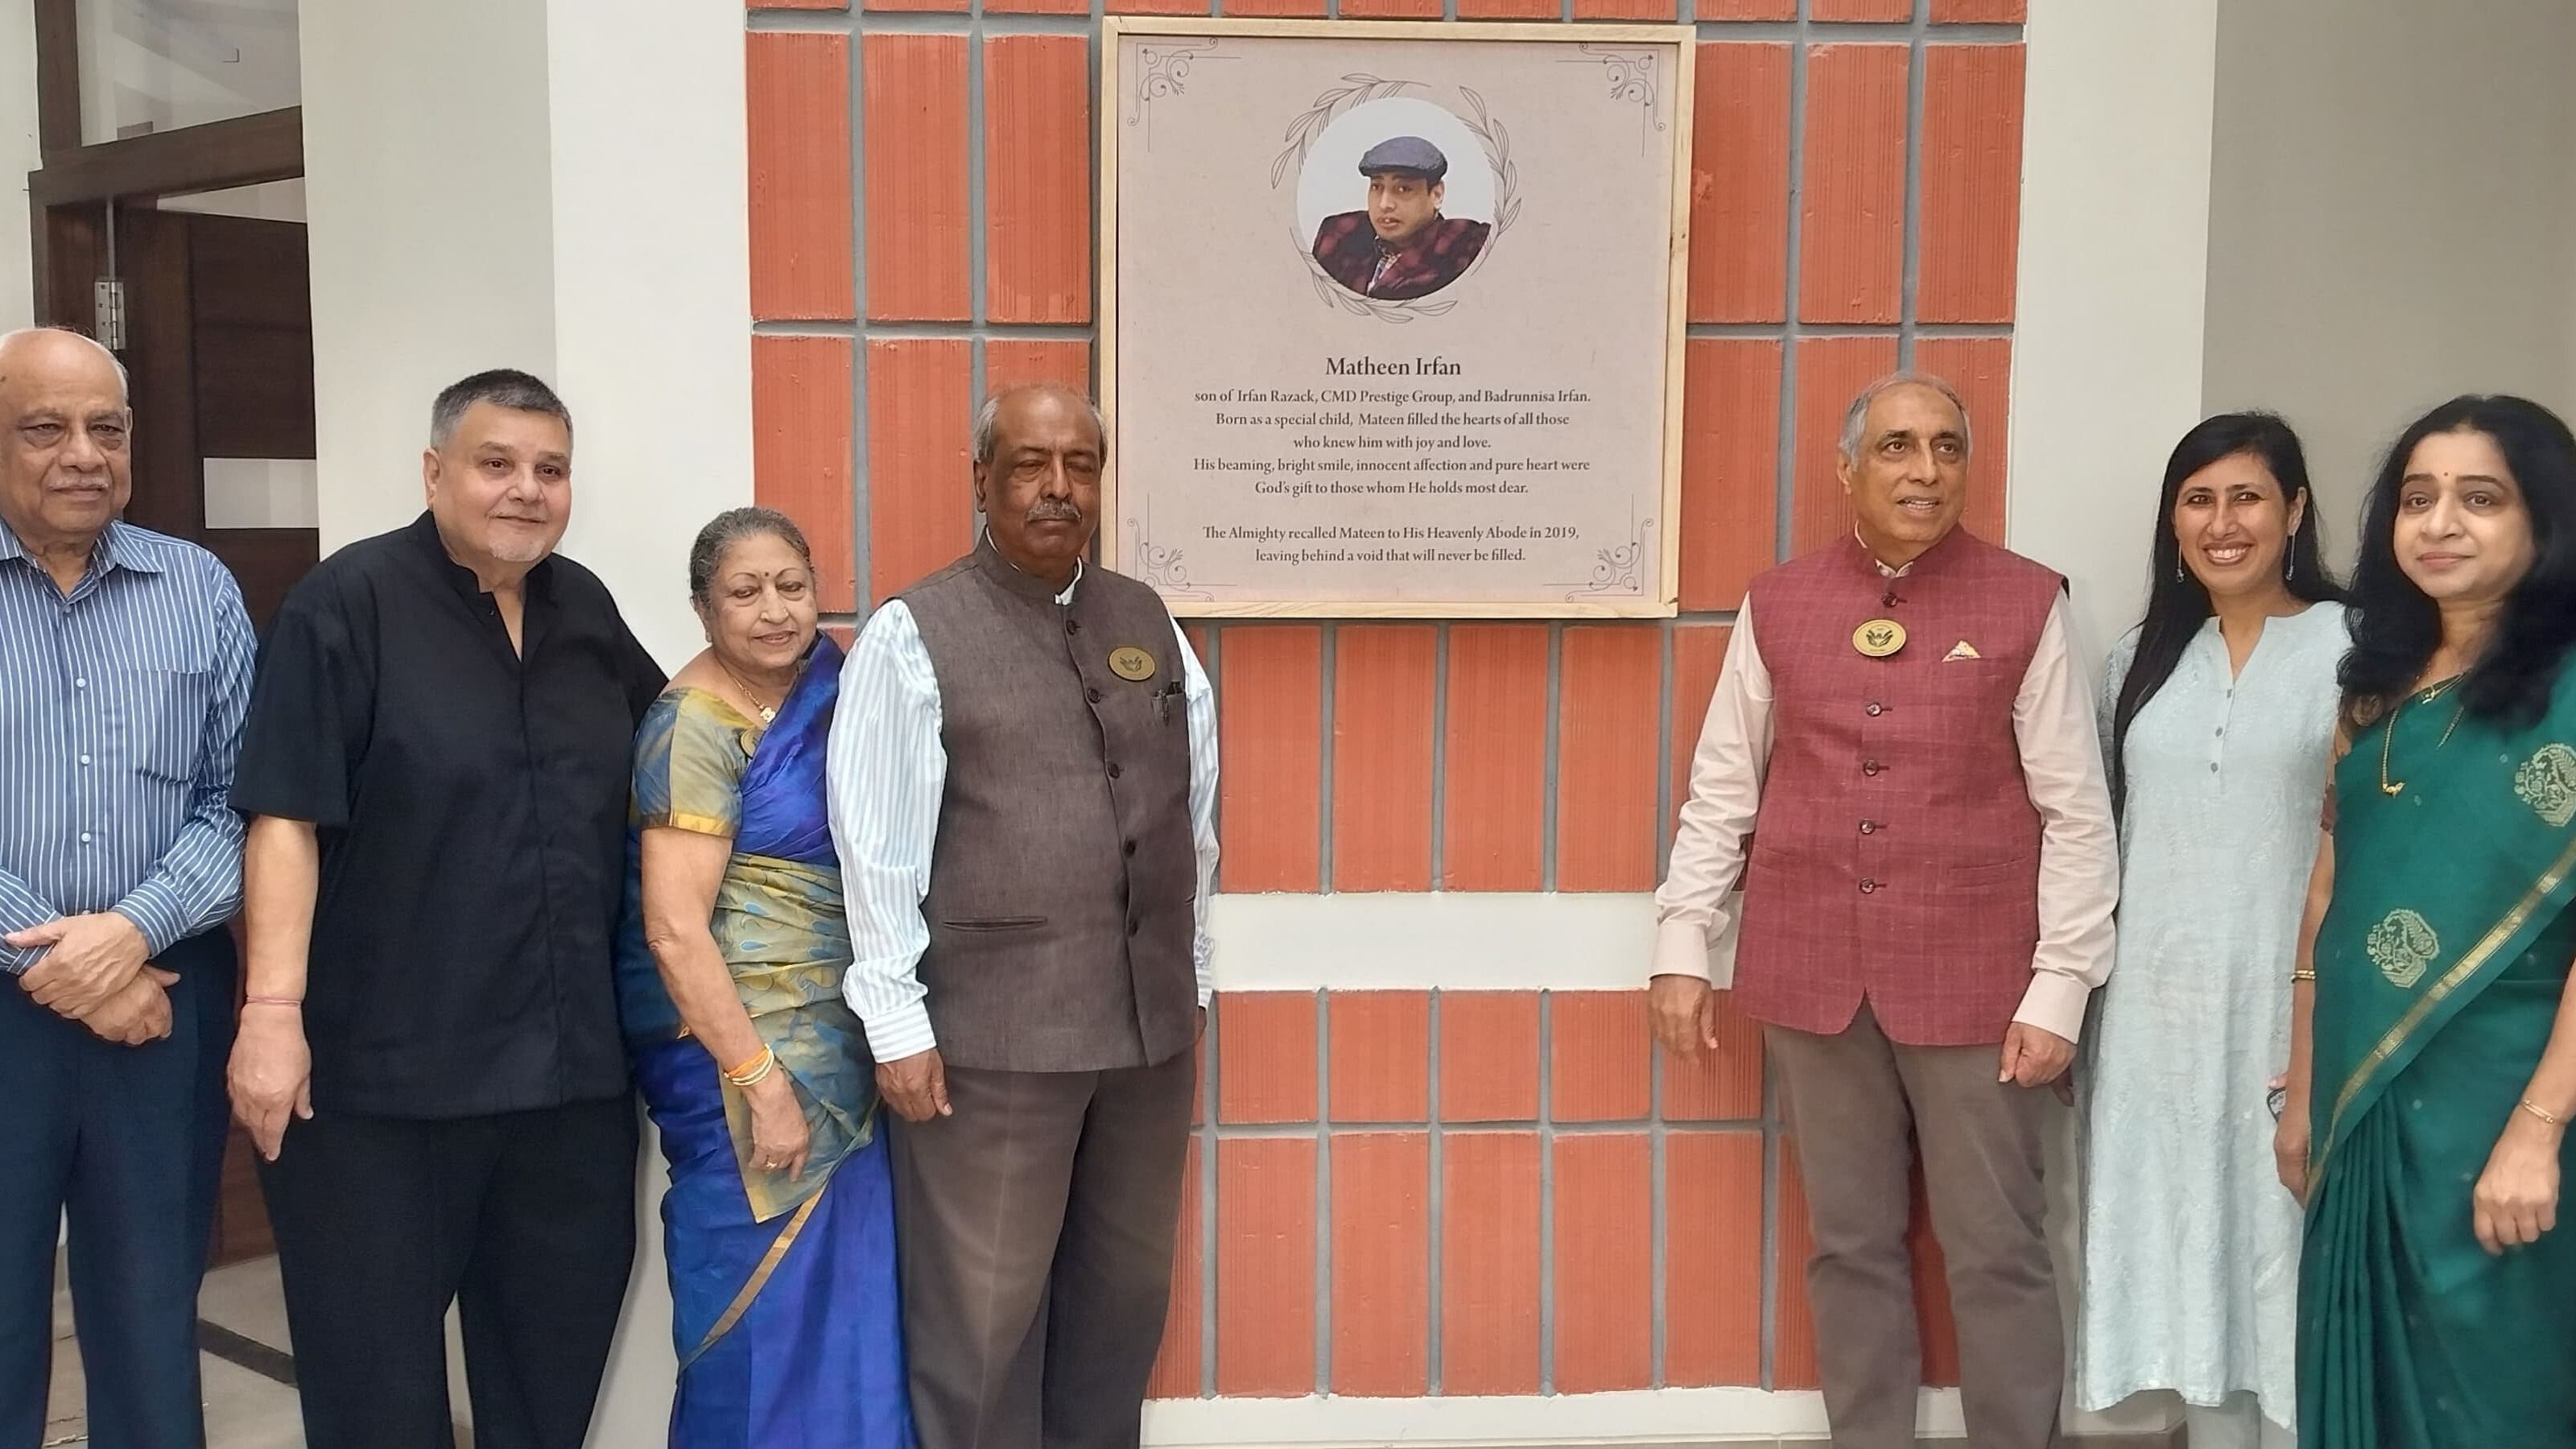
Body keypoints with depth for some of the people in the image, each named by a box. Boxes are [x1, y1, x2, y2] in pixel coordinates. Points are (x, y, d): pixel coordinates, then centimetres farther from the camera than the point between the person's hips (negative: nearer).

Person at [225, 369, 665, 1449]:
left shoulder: (583, 608, 9)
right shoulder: (350, 601, -9)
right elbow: (286, 820, -14)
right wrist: (273, 1008, -21)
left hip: (571, 1063, 6)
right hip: (381, 1068, -5)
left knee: (560, 1344, 17)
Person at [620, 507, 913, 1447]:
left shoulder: (828, 690, 7)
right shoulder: (696, 727, -14)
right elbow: (673, 929, -19)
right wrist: (763, 1082, -20)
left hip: (839, 1045, 7)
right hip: (742, 1052, -7)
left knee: (848, 1301, 13)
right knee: (766, 1305, 4)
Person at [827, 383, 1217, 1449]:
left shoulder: (1148, 622, 10)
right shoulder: (913, 634, -6)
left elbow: (1196, 808, 13)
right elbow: (877, 848, -8)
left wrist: (1191, 974, 12)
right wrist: (897, 1024, -10)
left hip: (1151, 1017, 5)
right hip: (992, 1028, -5)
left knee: (1125, 1294, 18)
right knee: (983, 1312, 6)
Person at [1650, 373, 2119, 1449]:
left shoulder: (2026, 605, -1)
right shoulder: (1776, 606, 5)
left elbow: (2076, 814, -1)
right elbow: (1720, 793, 8)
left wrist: (2060, 987, -5)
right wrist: (1682, 948, 3)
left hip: (1976, 983, -2)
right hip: (1814, 979, 2)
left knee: (1995, 1252, 8)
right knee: (1850, 1245, 13)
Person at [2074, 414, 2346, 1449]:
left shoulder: (2353, 648, -6)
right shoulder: (2141, 659, 10)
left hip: (2291, 1003, -5)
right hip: (2159, 1004, 5)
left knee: (2283, 1241, 2)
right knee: (2187, 1244, 13)